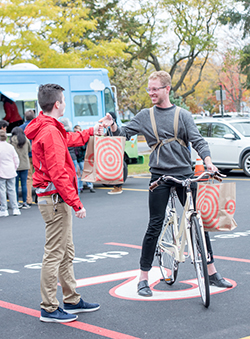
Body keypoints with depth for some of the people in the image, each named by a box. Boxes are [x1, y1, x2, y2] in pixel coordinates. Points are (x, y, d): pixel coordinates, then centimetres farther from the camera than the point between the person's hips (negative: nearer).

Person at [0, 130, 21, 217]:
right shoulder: (10, 147, 4)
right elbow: (16, 160, 9)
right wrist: (14, 168, 20)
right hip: (11, 172, 5)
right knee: (11, 190, 10)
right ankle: (15, 209, 8)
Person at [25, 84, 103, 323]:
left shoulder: (48, 129, 13)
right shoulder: (50, 132, -19)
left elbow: (69, 140, 34)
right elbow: (58, 173, -24)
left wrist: (91, 132, 46)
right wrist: (76, 203, -21)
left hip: (57, 200, 11)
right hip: (55, 199, -11)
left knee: (66, 253, 17)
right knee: (54, 254, -5)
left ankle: (72, 301, 27)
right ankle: (49, 309, 2)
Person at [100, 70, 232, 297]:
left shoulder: (183, 115, 6)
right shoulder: (145, 116, 9)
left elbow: (197, 140, -2)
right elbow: (125, 133, 6)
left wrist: (208, 161, -20)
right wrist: (112, 126, -15)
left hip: (185, 174, 1)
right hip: (160, 176, -1)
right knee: (155, 227, -2)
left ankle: (211, 272, 16)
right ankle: (143, 278, 7)